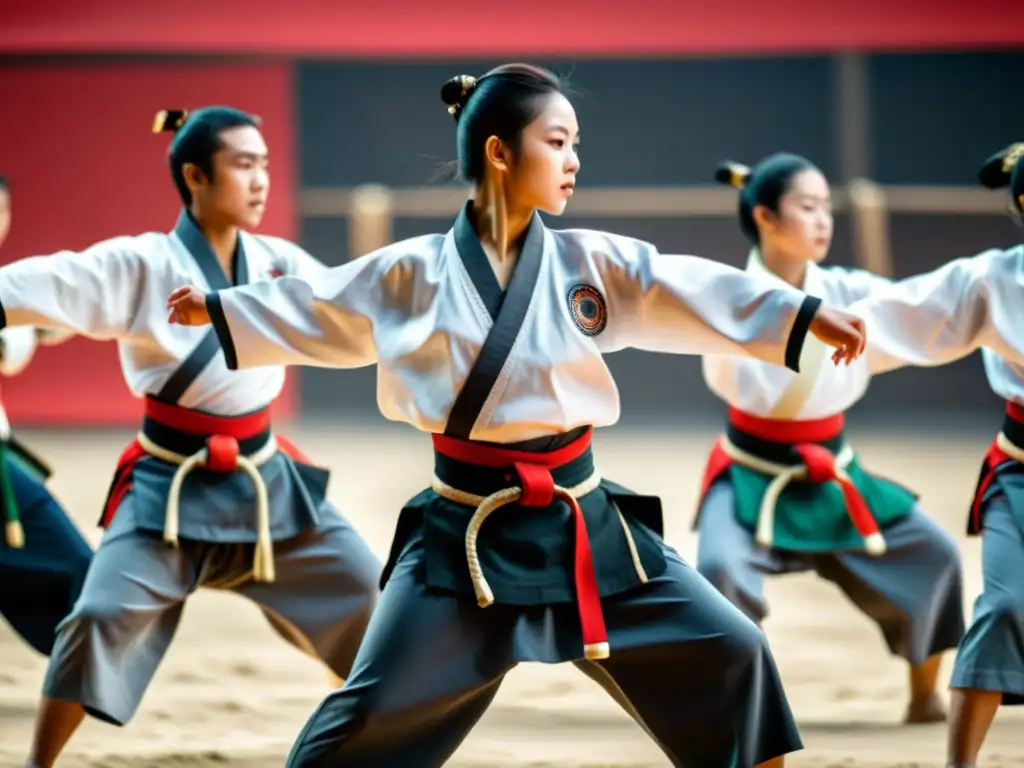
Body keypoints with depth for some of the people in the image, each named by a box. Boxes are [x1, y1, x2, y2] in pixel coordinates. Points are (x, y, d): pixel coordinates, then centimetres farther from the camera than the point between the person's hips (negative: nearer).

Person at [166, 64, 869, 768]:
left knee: (728, 651, -1)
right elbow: (312, 311, 12)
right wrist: (219, 311, 19)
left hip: (584, 528, 2)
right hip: (467, 537, -2)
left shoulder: (592, 263, 0)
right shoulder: (414, 274, -3)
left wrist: (807, 316, -17)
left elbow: (701, 293, -6)